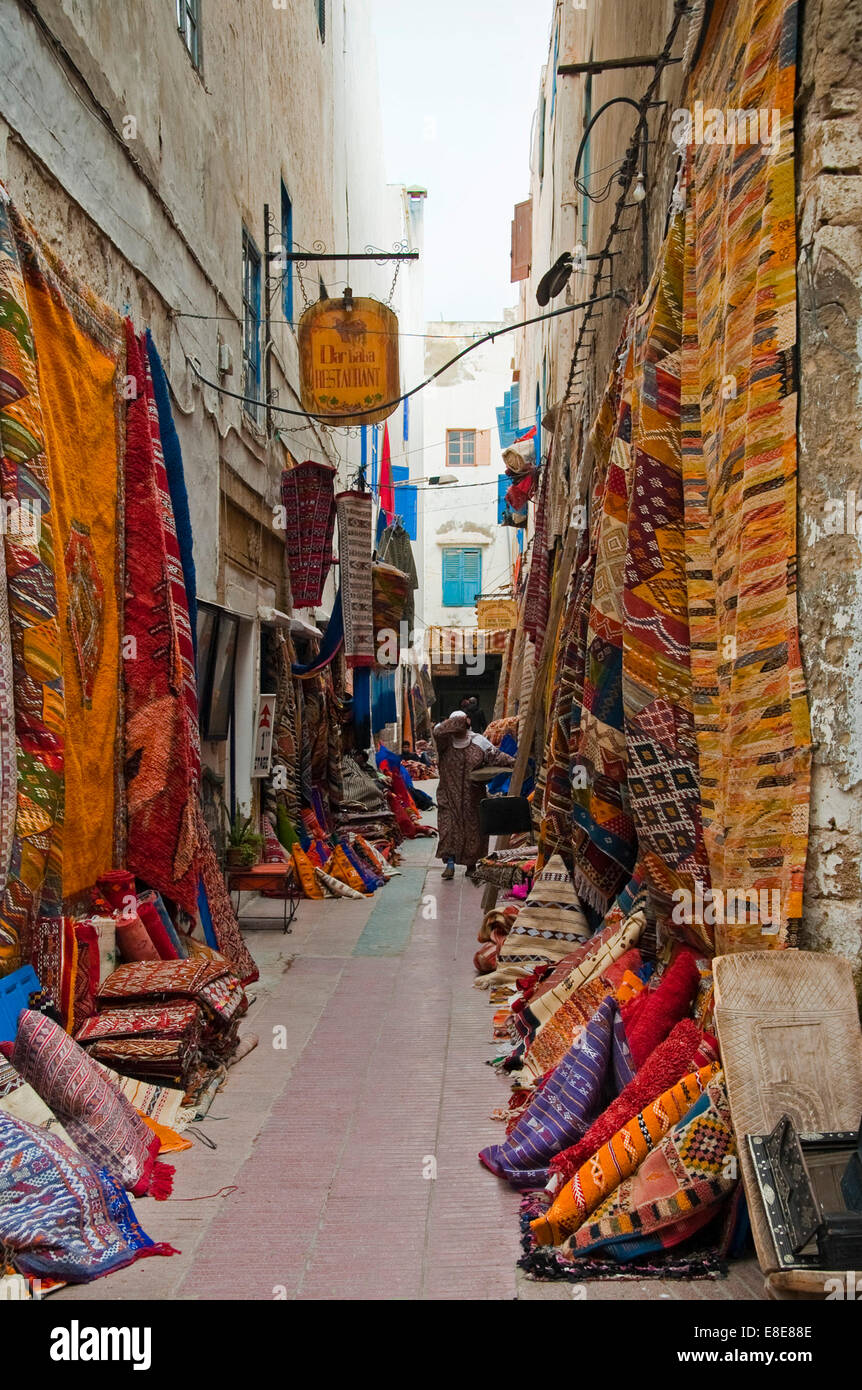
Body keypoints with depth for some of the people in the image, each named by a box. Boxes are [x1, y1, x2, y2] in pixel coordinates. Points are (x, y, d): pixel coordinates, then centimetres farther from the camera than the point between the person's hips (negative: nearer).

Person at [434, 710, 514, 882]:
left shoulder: (478, 741, 2)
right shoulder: (445, 742, -3)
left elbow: (495, 755, -1)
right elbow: (438, 731, -24)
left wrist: (513, 763, -15)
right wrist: (458, 722, -24)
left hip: (473, 797, 1)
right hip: (450, 796, -1)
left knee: (474, 829, 5)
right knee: (448, 827, -10)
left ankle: (471, 867, 16)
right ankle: (450, 863, -6)